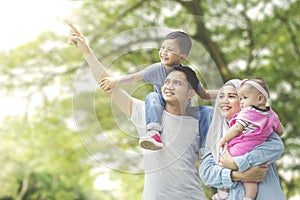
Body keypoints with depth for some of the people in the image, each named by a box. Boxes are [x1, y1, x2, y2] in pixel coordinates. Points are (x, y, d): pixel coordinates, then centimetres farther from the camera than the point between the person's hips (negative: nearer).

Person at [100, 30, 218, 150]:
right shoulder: (157, 69, -11)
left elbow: (204, 94, 3)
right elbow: (135, 77, -21)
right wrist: (116, 80, -37)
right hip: (162, 114, -1)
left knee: (207, 111, -17)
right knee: (152, 97, -27)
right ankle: (154, 132, -40)